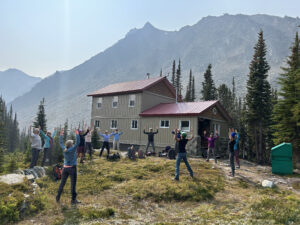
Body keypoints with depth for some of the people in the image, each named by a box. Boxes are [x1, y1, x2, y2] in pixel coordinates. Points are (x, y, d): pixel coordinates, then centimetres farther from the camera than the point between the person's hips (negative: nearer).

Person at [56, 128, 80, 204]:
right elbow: (78, 142, -16)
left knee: (62, 183, 15)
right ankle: (73, 199, 7)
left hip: (65, 168, 5)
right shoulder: (72, 149, -15)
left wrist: (61, 135, 23)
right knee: (73, 184, 2)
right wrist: (77, 134, -10)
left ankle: (58, 197, 21)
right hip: (72, 168, -5)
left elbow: (61, 143, 15)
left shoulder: (64, 149, 0)